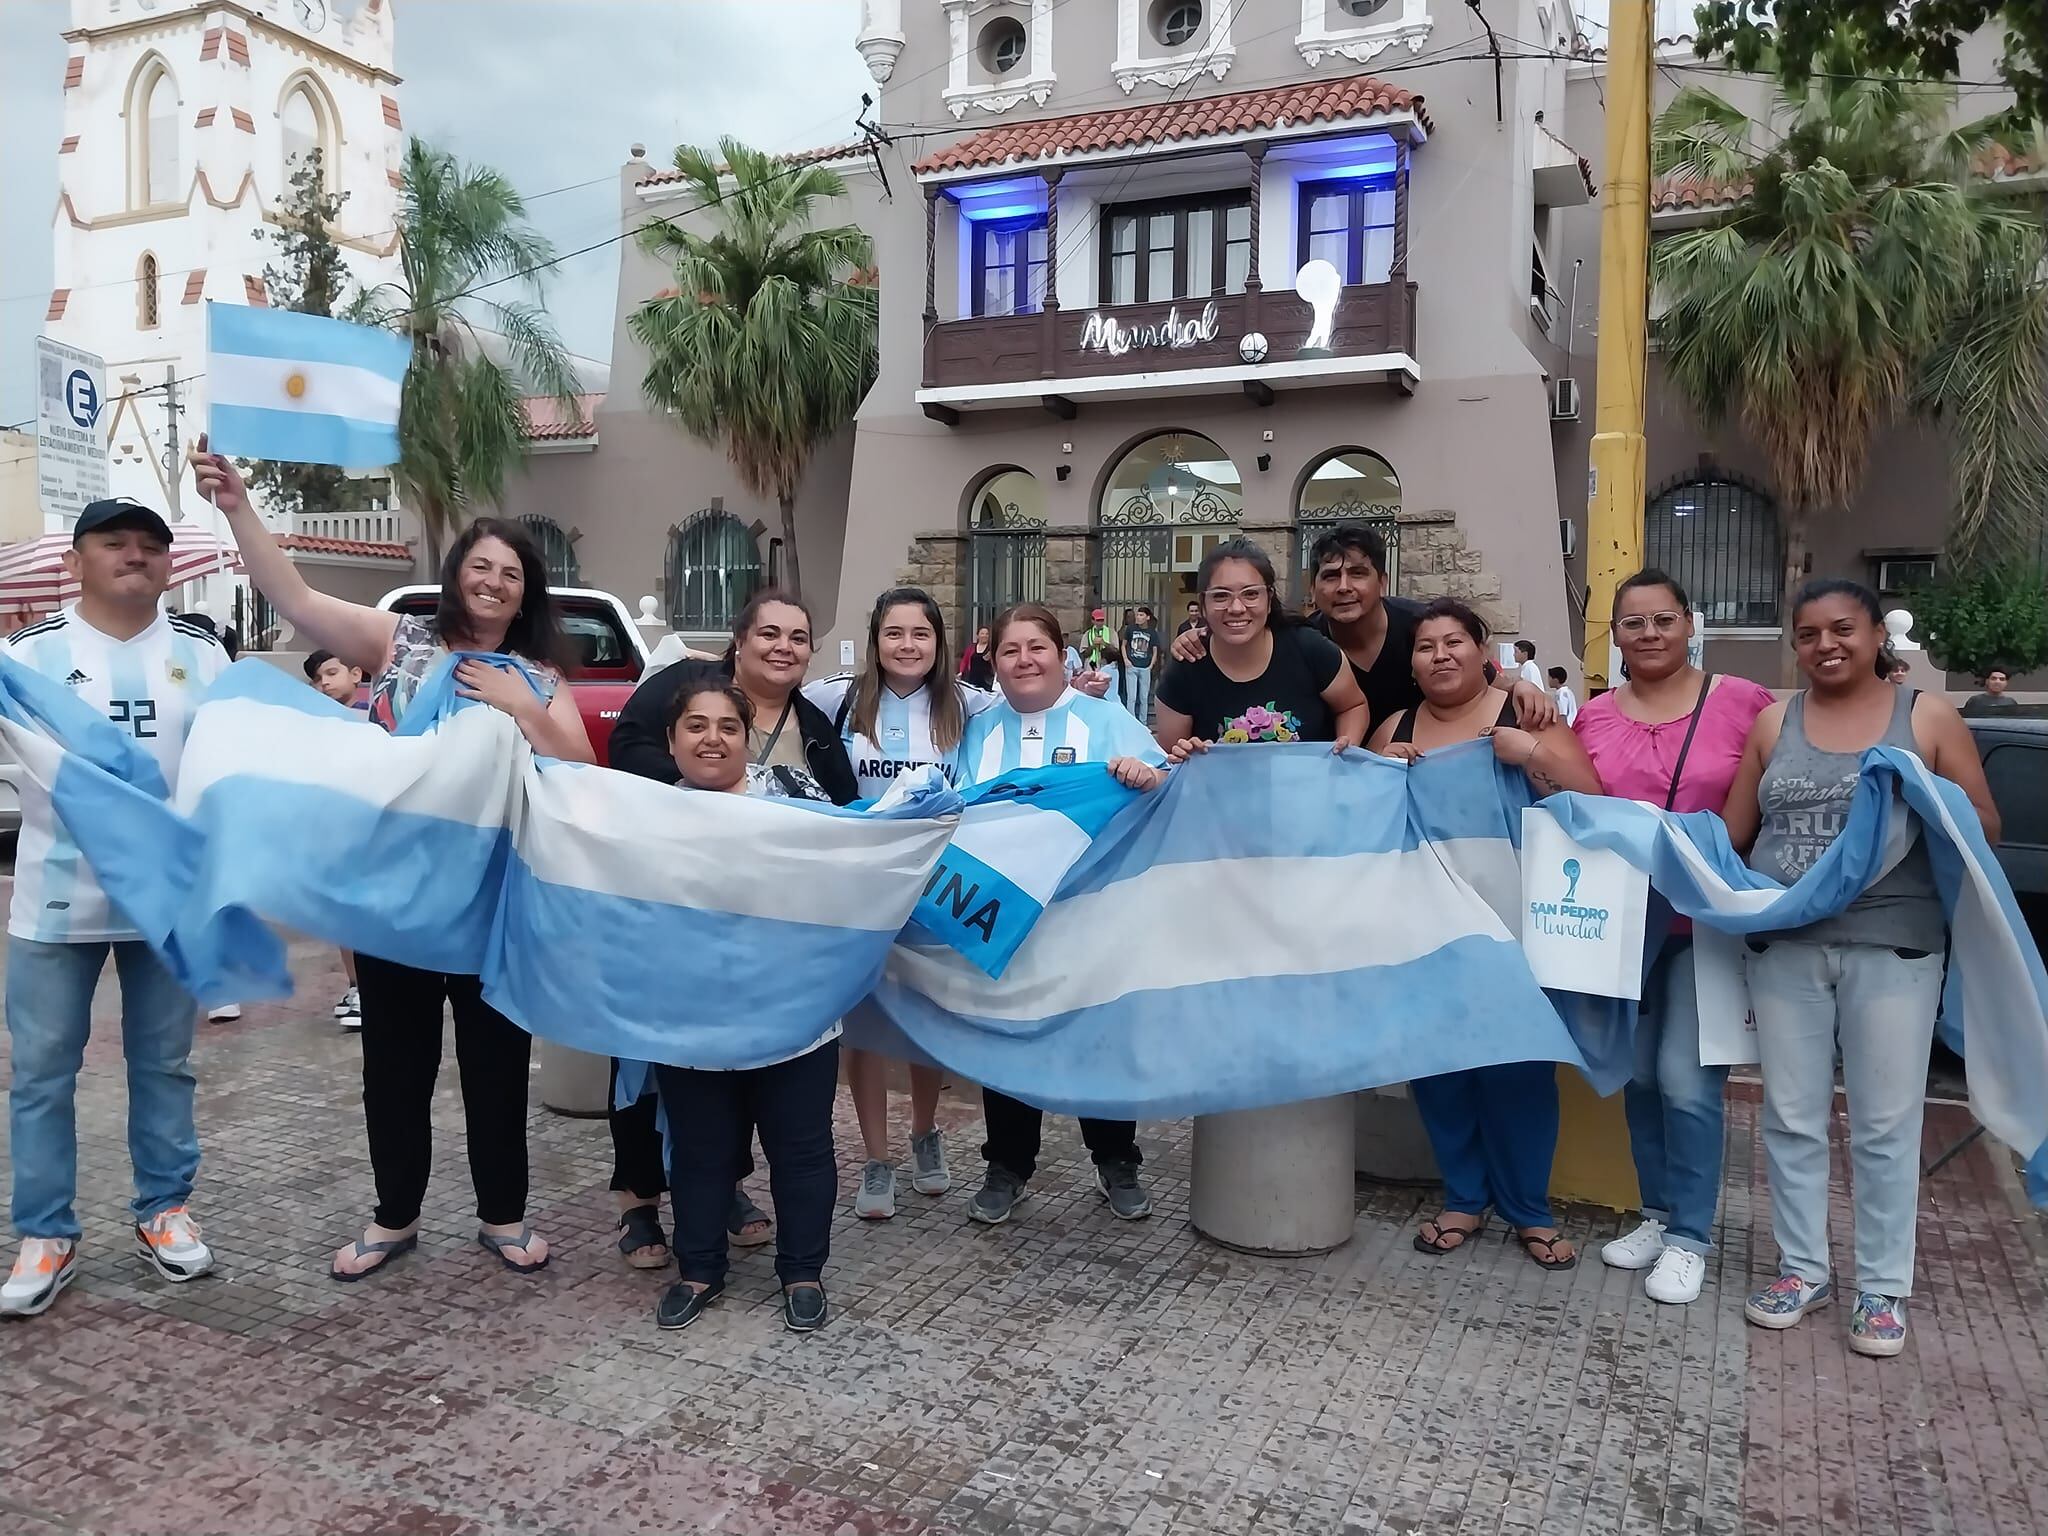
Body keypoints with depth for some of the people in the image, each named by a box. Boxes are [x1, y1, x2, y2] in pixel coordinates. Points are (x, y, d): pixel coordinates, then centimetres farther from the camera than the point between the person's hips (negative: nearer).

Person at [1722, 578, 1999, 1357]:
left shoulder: (1928, 716, 3)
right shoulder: (1774, 722, 9)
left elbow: (1985, 827, 2)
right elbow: (1733, 829, 10)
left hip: (1892, 949, -2)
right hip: (1783, 948, 3)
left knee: (1885, 1125, 5)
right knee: (1791, 1118, 9)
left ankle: (1883, 1288, 19)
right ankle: (1802, 1268, 25)